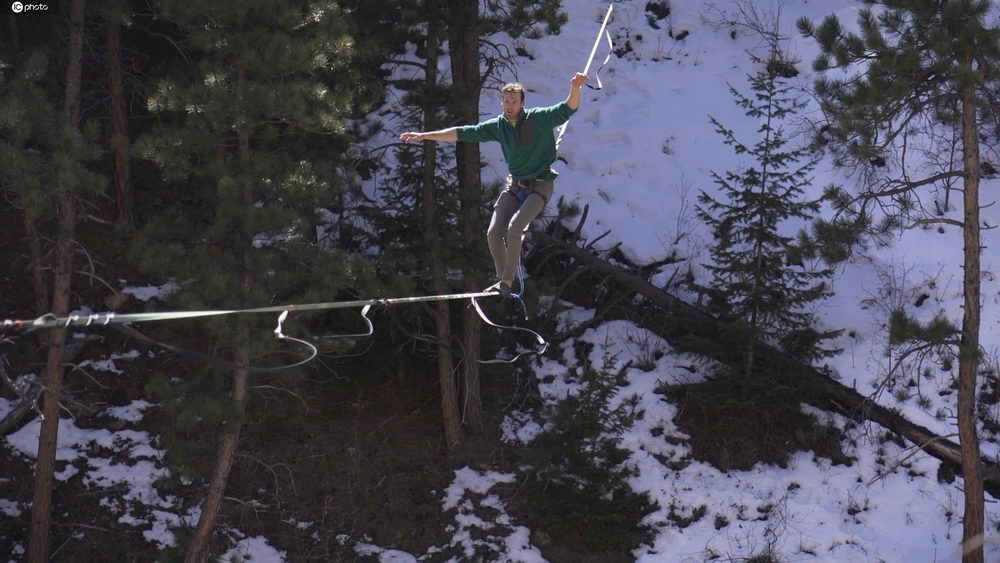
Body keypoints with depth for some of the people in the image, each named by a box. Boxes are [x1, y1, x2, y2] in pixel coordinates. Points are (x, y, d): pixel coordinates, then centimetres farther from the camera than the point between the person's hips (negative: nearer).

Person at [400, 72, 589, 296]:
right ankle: (503, 281, 9)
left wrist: (575, 88, -44)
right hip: (515, 185, 6)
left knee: (514, 228, -24)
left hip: (539, 186, -6)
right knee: (494, 233, -6)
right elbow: (464, 133, 3)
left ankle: (507, 282, -17)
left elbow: (568, 109, -22)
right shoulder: (498, 126, 1)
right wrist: (424, 136, 1)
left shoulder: (539, 119, -11)